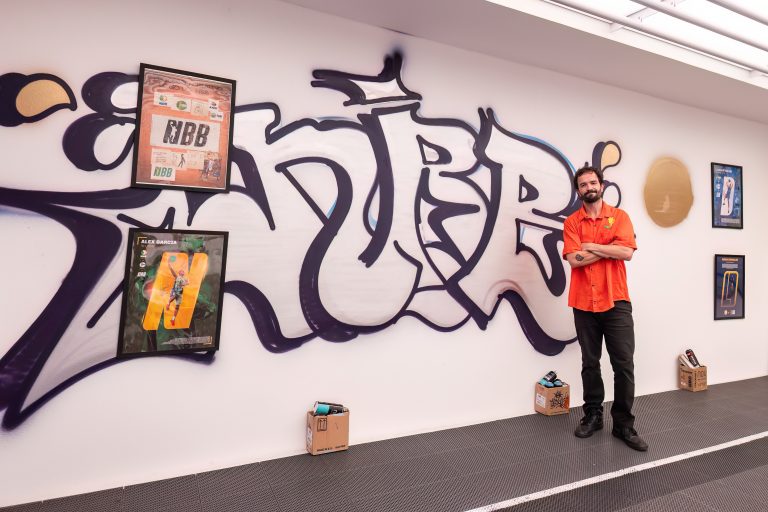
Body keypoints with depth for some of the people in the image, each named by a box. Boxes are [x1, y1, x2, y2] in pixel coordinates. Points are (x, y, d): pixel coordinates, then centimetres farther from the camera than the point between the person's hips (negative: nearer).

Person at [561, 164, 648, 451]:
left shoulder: (619, 216, 6)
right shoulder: (572, 222, 5)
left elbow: (627, 252, -9)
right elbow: (573, 259, -9)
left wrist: (591, 246, -8)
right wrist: (609, 248, -8)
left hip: (616, 301, 0)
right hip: (584, 303, 0)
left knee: (624, 364, 0)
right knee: (590, 363, 10)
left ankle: (623, 424, 12)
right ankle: (593, 415, 24)